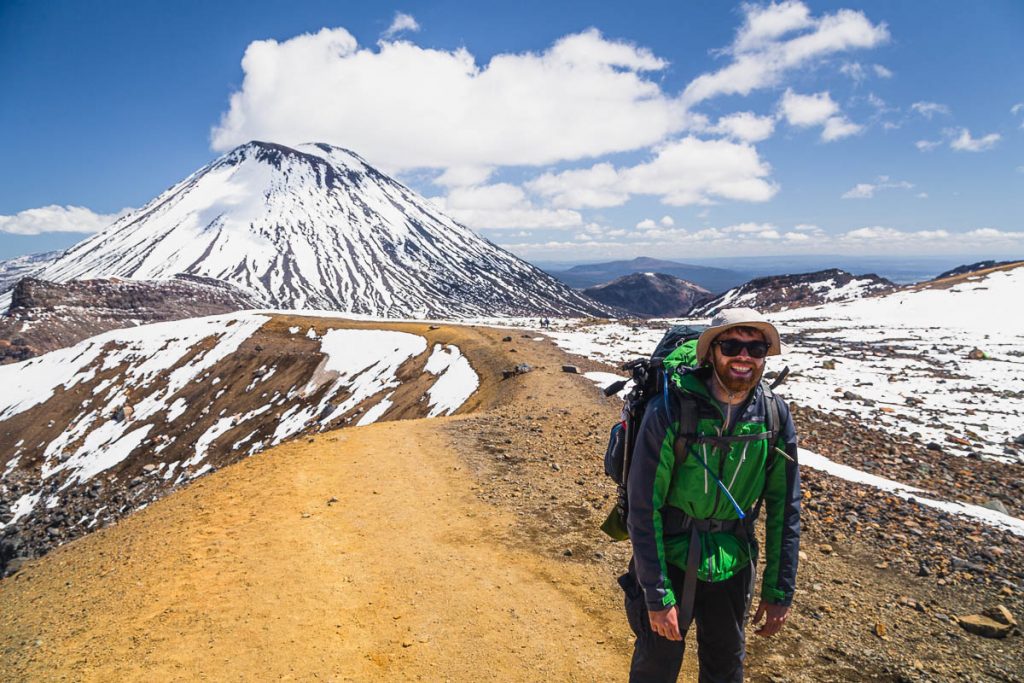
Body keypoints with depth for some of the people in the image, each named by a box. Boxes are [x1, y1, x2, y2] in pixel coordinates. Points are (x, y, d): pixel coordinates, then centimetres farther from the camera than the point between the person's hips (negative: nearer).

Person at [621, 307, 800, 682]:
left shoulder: (775, 415, -9)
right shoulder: (670, 410, -21)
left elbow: (785, 508, -1)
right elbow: (643, 507, -18)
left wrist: (779, 591, 0)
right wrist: (657, 595, -16)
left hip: (732, 567, 3)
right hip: (669, 560, -3)